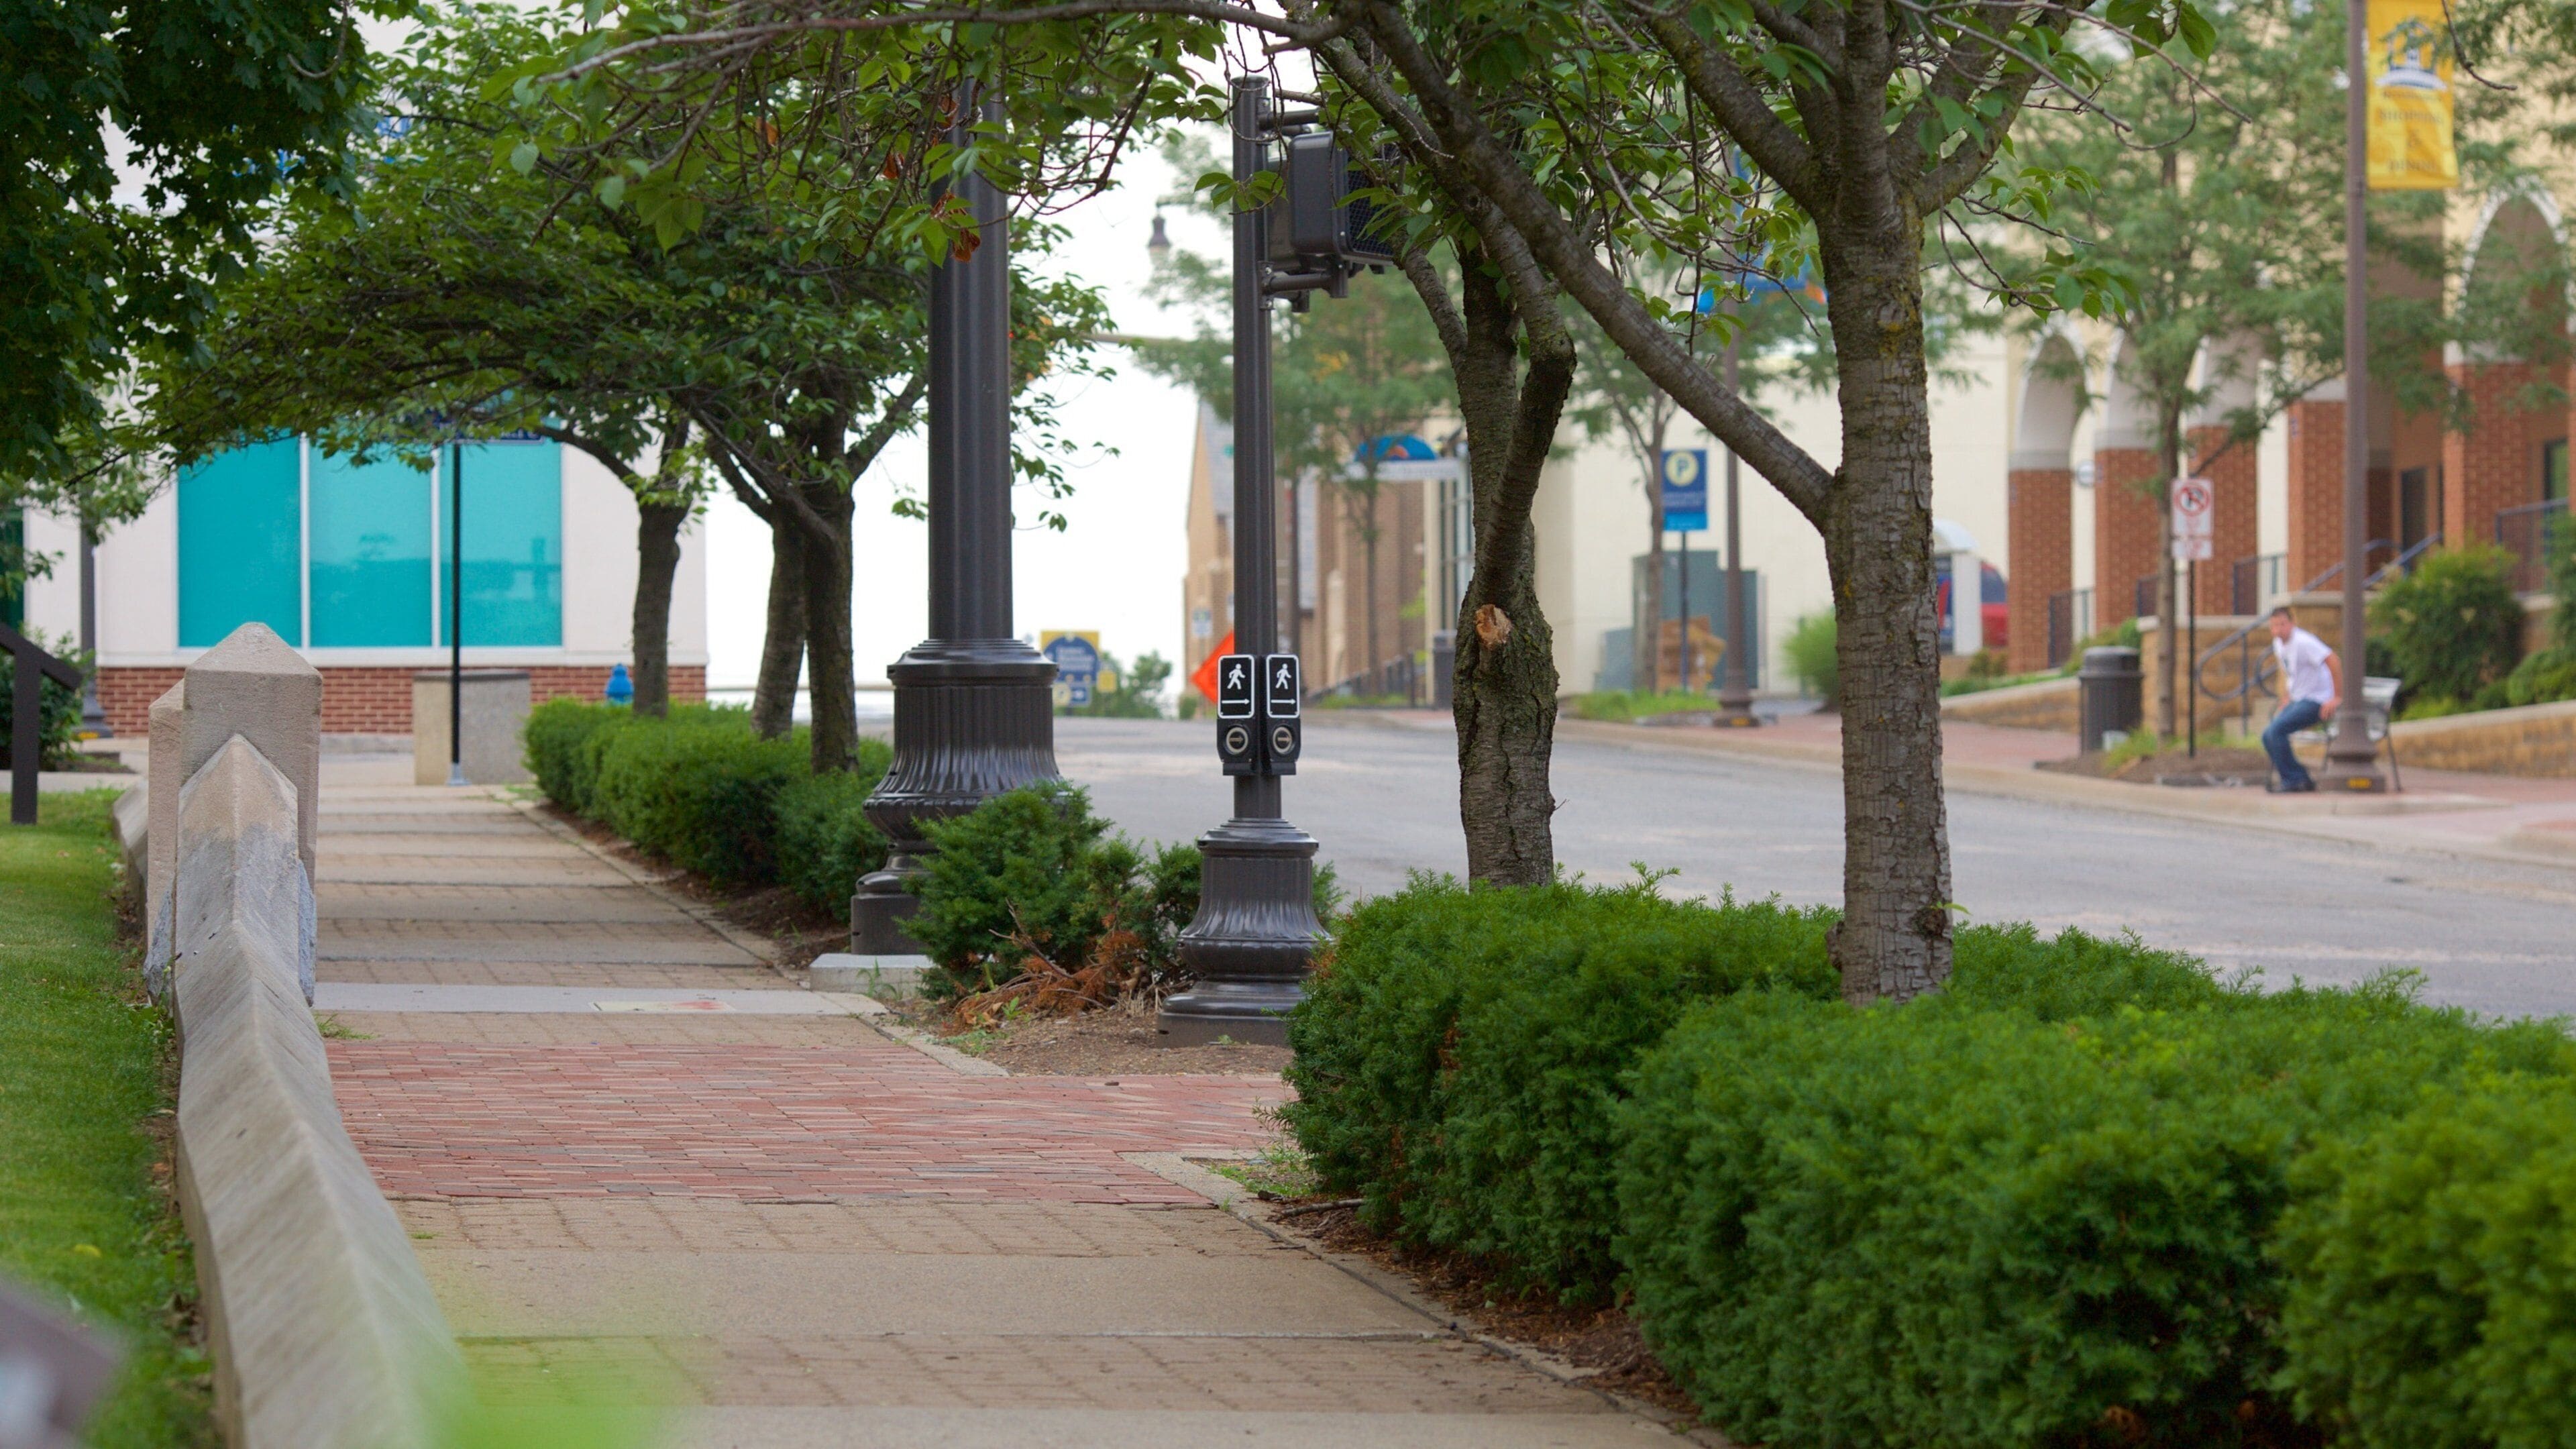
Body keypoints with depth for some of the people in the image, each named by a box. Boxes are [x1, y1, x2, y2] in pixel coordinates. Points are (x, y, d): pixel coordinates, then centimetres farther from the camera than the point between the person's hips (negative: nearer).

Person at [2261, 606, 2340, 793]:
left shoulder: (2303, 642, -21)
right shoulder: (2278, 644, 8)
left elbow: (2334, 663, -26)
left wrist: (2338, 698, -23)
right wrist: (2285, 702, 16)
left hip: (2316, 701, -10)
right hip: (2297, 700, 10)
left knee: (2276, 730, -23)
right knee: (2268, 736, 2)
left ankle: (2291, 781, -15)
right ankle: (2302, 779, 5)